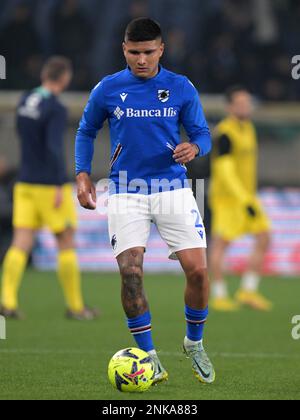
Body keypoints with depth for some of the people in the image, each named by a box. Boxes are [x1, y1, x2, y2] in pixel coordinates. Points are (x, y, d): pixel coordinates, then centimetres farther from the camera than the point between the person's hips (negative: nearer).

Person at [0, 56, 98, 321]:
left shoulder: (25, 101, 9)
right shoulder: (56, 109, -15)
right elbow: (54, 147, -23)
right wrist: (60, 187, -23)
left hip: (25, 183, 6)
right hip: (50, 185, -6)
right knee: (67, 244, 5)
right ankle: (75, 306, 11)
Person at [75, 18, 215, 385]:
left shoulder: (181, 88, 2)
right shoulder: (107, 89, 2)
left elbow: (202, 134, 7)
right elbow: (86, 131, 15)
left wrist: (194, 147, -16)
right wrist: (82, 175, 3)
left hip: (172, 187, 0)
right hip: (126, 192, 0)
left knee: (197, 270, -7)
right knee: (130, 271, -15)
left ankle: (194, 343, 18)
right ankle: (148, 355, -2)